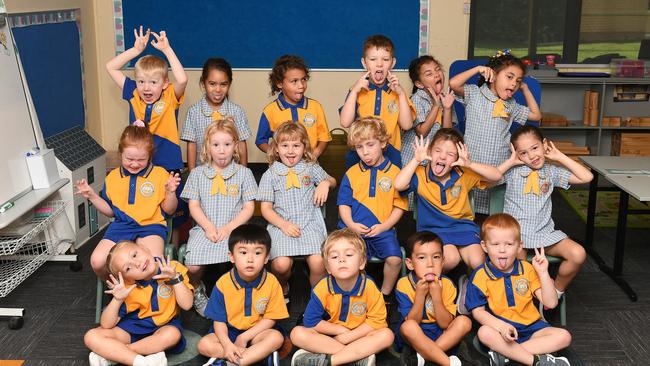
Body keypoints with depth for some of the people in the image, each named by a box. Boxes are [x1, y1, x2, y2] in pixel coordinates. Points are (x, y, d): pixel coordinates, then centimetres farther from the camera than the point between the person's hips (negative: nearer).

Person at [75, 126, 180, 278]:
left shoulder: (160, 174, 2)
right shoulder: (112, 177, 12)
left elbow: (168, 210, 5)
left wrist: (170, 192, -14)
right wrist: (92, 196, 9)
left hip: (151, 225, -3)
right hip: (121, 225, 4)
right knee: (97, 261, -20)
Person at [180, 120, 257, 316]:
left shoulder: (244, 173, 8)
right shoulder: (197, 173, 12)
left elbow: (249, 208, 4)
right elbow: (194, 206, 8)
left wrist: (229, 228, -9)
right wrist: (208, 227, -9)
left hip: (234, 230, -1)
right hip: (204, 229, 1)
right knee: (192, 266, -24)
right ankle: (197, 290, 12)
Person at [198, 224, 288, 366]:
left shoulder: (272, 282, -14)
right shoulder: (223, 283, -13)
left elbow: (270, 318, -9)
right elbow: (218, 320, -9)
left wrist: (244, 337, -16)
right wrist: (227, 345, -26)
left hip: (257, 332, -1)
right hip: (229, 332, 1)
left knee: (276, 337, -29)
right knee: (204, 345, -23)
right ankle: (261, 354, -22)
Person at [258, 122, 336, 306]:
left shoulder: (311, 168, 14)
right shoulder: (271, 174, 9)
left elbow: (332, 181, 31)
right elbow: (266, 208, 5)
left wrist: (325, 183, 6)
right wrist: (283, 224, -11)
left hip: (310, 223, 1)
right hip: (281, 225, -1)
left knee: (318, 261, -25)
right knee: (281, 264, -27)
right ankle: (282, 288, 8)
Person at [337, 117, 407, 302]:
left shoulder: (395, 172, 2)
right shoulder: (351, 173, 7)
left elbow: (399, 206, 4)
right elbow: (344, 204, 8)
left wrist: (384, 226, -8)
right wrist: (351, 225, -9)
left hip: (383, 229, -1)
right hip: (354, 229, 1)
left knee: (394, 258, -22)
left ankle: (385, 293, 6)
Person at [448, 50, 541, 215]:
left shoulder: (511, 105, 18)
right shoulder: (474, 94, 2)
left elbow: (536, 115, 24)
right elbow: (454, 84, -14)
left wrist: (525, 88, 20)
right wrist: (477, 69, -9)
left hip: (501, 169, 4)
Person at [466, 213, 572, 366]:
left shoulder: (527, 269, 3)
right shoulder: (481, 275, -5)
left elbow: (551, 303, -1)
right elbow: (478, 311, -9)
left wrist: (543, 272, -12)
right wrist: (501, 326, -26)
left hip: (531, 327, 4)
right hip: (499, 327, -3)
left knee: (564, 337, -19)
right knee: (484, 333, -35)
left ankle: (505, 353, -26)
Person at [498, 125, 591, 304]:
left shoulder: (551, 171, 9)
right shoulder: (513, 171, 1)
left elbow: (587, 177, 1)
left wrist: (559, 156, 2)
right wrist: (511, 161, -8)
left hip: (544, 232, 3)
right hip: (516, 233, -3)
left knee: (578, 254, -17)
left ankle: (556, 291, 9)